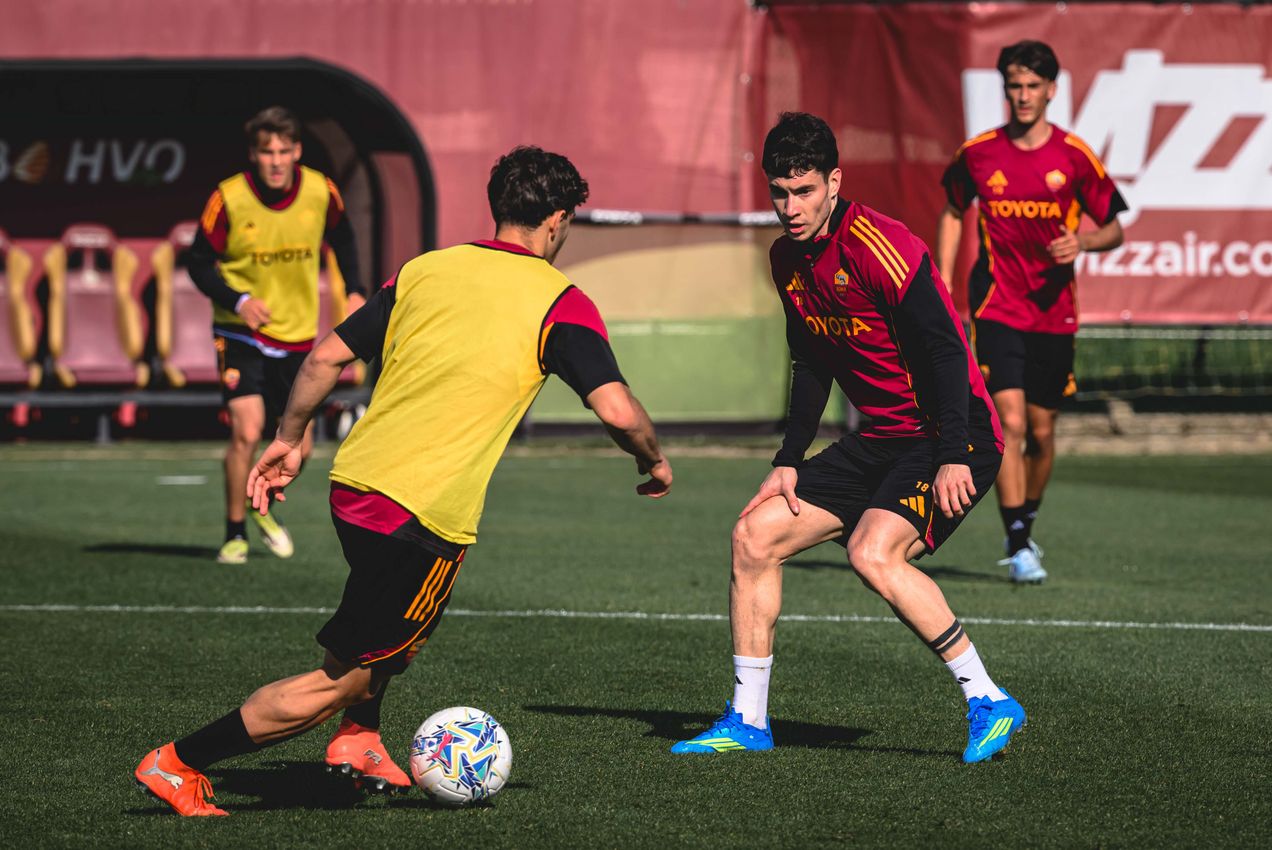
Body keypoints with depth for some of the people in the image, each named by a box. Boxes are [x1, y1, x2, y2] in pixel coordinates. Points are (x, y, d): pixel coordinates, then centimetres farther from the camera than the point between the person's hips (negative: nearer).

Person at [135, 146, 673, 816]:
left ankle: (358, 739, 33)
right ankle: (179, 764, 0)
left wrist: (288, 441, 24)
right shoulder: (560, 302, -3)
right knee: (341, 681, 1)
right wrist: (654, 462, 9)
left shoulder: (422, 271, 11)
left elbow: (326, 357, 12)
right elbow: (618, 411, -11)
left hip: (353, 482, 7)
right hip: (425, 519, -7)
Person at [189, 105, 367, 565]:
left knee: (298, 448, 5)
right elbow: (200, 264, -9)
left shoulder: (321, 192, -8)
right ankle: (235, 535, -1)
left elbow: (341, 238, 13)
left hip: (298, 337, 4)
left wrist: (354, 291, 1)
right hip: (241, 335, -3)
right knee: (246, 432, -18)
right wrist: (238, 301, -25)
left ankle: (263, 506, 36)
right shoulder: (229, 199, -17)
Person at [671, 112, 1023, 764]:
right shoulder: (788, 258, 7)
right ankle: (747, 720, 11)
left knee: (872, 552, -30)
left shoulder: (878, 247, -20)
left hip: (952, 439, -9)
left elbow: (944, 351, -21)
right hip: (881, 441, 9)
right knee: (754, 535, 2)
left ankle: (988, 702, -18)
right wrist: (789, 461, 13)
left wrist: (951, 458, -26)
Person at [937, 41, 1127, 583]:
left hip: (1054, 313, 1)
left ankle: (1024, 526, 33)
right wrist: (942, 285, 10)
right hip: (997, 310, -1)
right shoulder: (977, 153, 0)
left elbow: (1113, 229, 5)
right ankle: (1019, 548, -15)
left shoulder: (1075, 157, -2)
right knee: (1010, 423, -15)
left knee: (1041, 431, 9)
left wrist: (1082, 242, -16)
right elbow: (953, 214, 17)